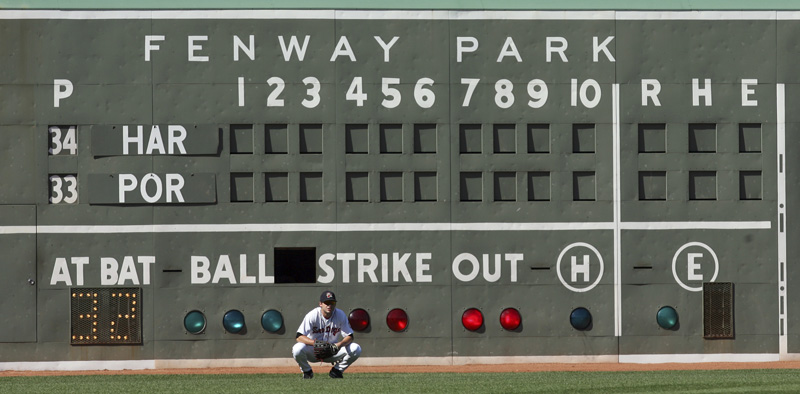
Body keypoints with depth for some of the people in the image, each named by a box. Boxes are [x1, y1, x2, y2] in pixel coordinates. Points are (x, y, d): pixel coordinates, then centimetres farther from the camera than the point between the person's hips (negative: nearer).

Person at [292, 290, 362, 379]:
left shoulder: (340, 315, -10)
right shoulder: (312, 315, -19)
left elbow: (349, 336, -10)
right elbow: (299, 337, -25)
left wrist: (340, 344, -34)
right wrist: (314, 342, -44)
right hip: (313, 351, -2)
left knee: (356, 349, -20)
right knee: (298, 349, -35)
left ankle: (336, 371, 3)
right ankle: (307, 371, -3)